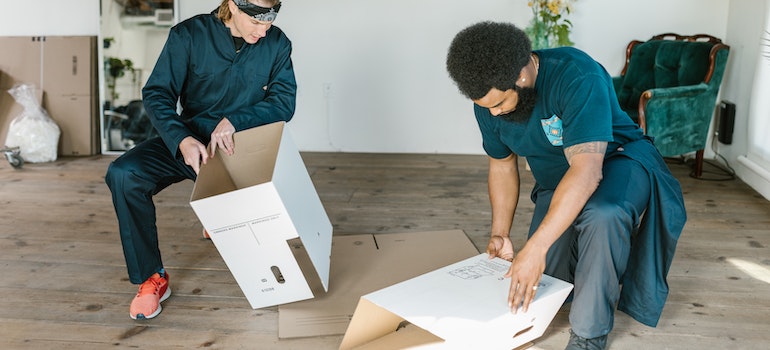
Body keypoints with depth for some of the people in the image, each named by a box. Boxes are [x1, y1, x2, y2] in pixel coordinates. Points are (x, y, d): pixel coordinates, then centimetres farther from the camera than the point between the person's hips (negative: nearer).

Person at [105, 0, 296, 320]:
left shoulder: (277, 44, -7)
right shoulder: (188, 35, -12)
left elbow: (284, 102, -8)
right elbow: (156, 94, -13)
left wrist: (234, 121, -24)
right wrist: (181, 139, -31)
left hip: (242, 148, 1)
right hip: (189, 142, -1)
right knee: (123, 175, -25)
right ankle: (151, 279, -12)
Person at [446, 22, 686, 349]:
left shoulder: (577, 77, -34)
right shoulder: (488, 102, -12)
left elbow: (587, 170, -41)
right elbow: (502, 165, 4)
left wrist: (536, 248, -45)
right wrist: (500, 234, -3)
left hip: (615, 161, -6)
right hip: (556, 180, 6)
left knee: (602, 216, -39)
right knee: (541, 279, -4)